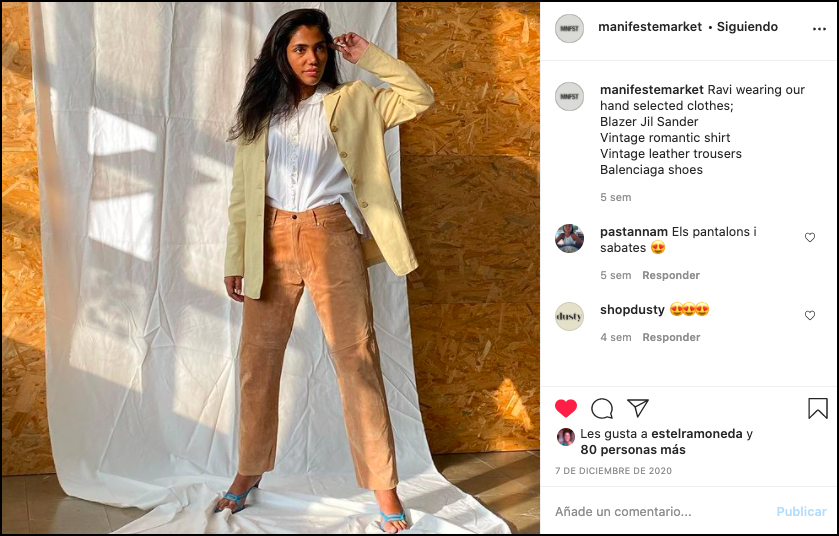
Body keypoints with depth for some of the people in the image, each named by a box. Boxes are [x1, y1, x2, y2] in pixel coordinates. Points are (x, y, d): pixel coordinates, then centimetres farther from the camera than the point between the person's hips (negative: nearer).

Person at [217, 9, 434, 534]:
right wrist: (236, 260, 4)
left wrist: (369, 56, -3)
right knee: (258, 360, 9)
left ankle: (384, 488, 1)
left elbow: (420, 97, -2)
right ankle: (250, 472, 27)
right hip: (272, 241, 3)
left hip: (332, 238, -2)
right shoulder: (260, 111, 11)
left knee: (357, 358, -5)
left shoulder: (351, 101, 7)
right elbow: (242, 194, 9)